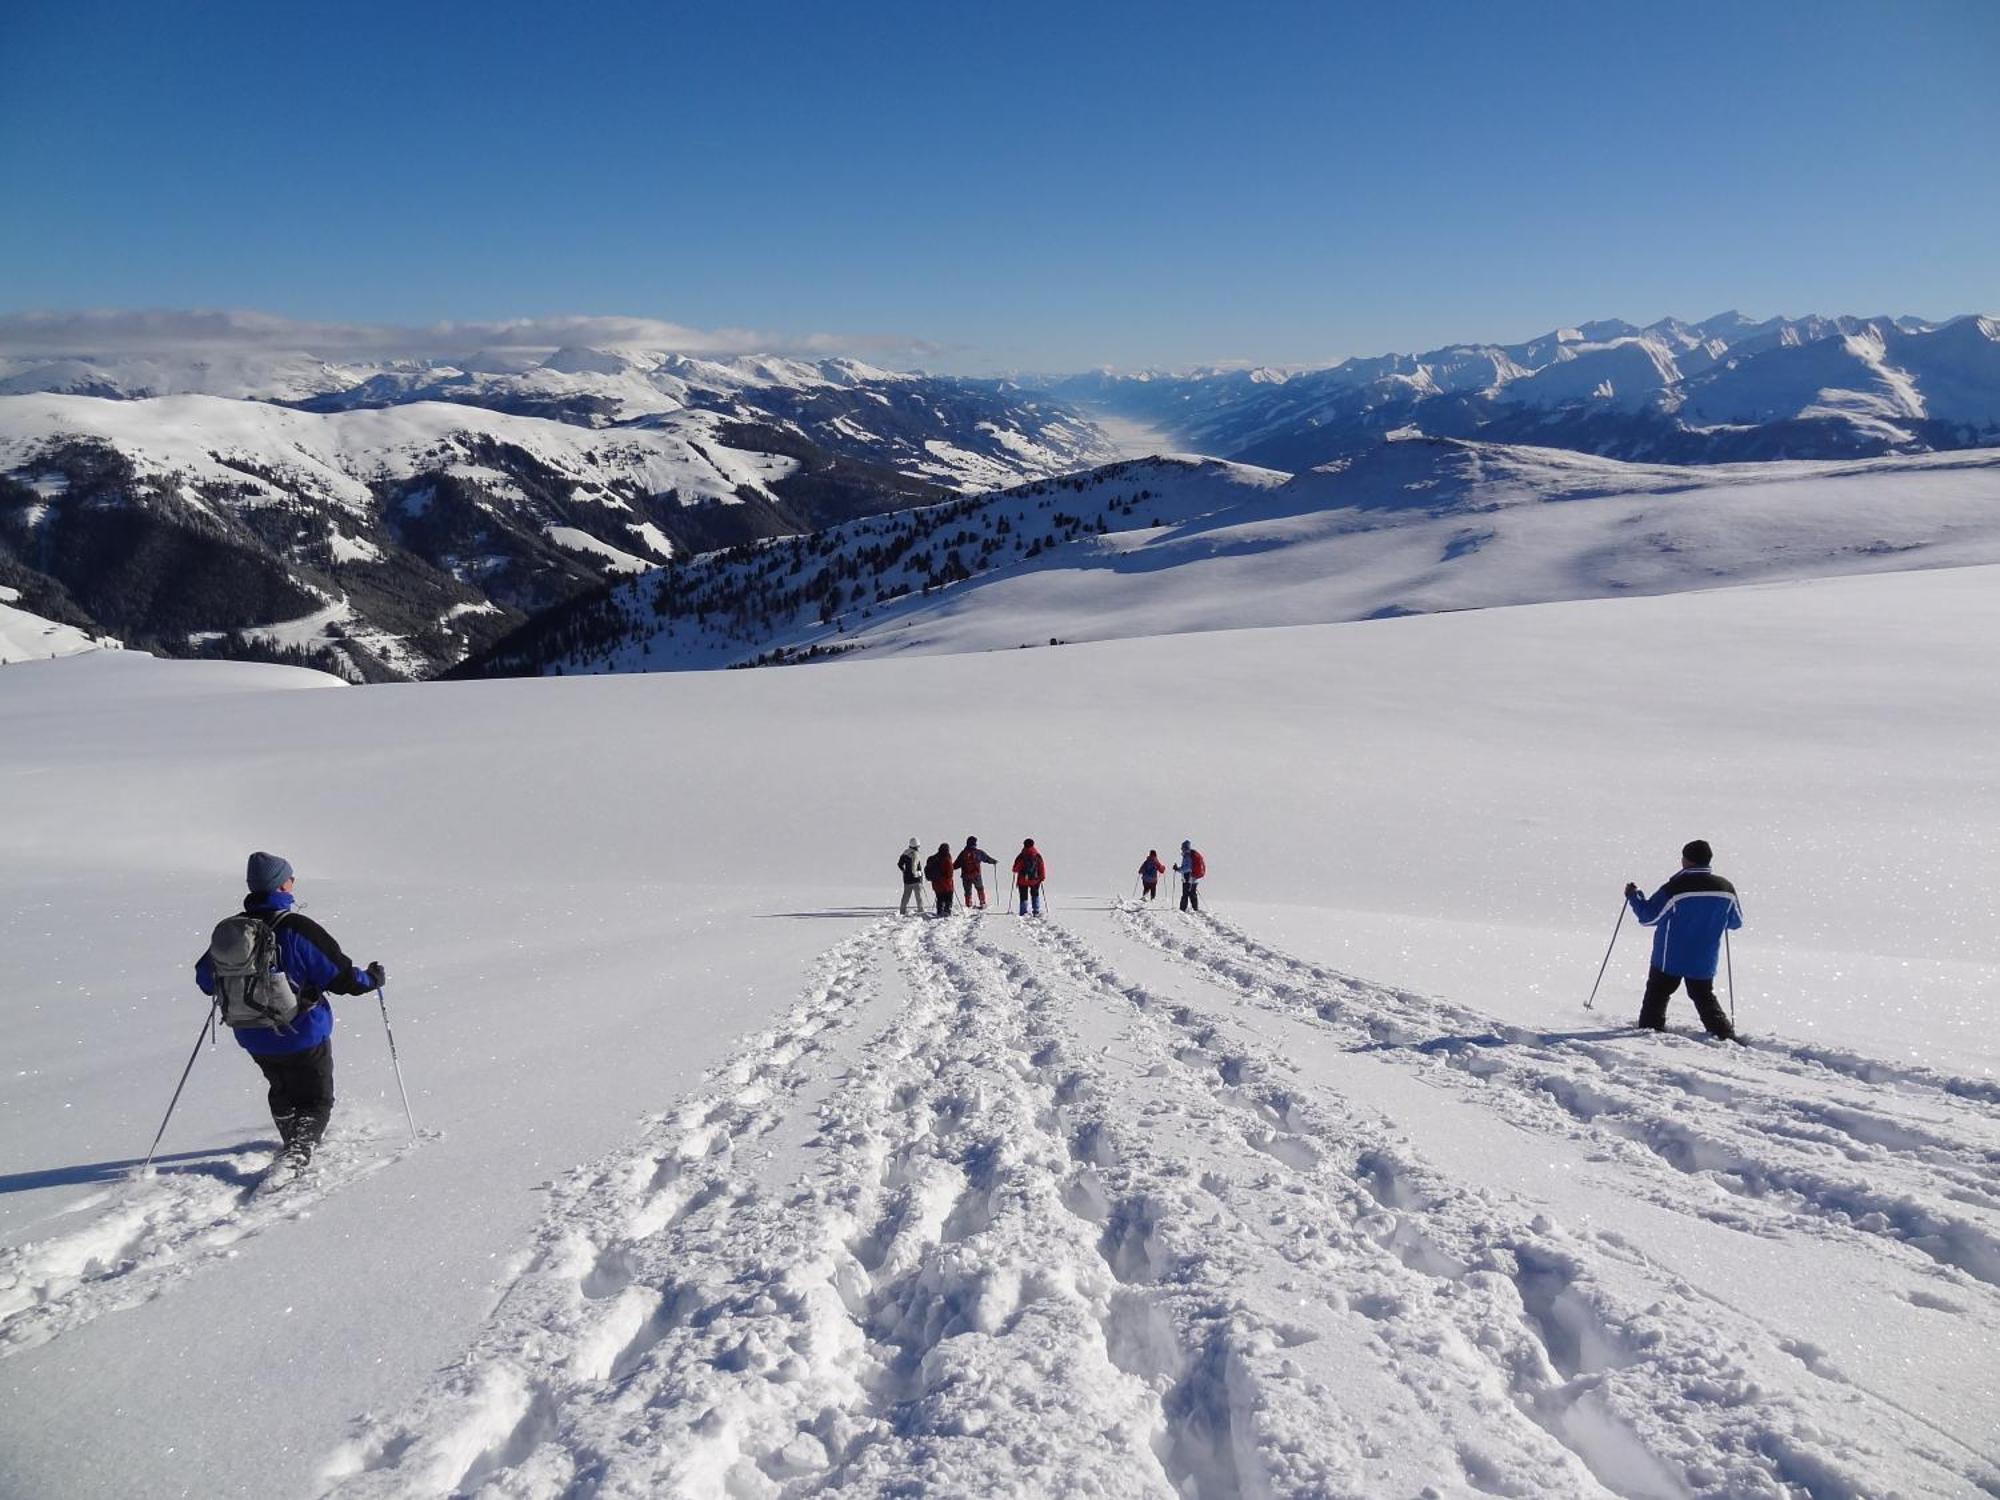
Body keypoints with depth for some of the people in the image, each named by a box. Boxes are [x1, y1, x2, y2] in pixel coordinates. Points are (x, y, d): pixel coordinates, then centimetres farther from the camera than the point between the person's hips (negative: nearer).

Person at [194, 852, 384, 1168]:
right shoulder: (299, 929, -22)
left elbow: (205, 978, 8)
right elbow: (339, 976, -19)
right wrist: (371, 978, 1)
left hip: (253, 1037, 6)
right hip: (303, 1036, -5)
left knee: (283, 1093, 29)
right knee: (315, 1101, 9)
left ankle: (295, 1144, 47)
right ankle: (298, 1152, -12)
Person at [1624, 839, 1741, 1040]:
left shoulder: (1675, 888, -21)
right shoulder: (1726, 888, -5)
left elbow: (1648, 916, -15)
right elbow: (1736, 922, 9)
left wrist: (1632, 895, -1)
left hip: (1670, 959, -4)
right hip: (1704, 962, 4)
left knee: (1657, 994, 11)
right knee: (1705, 998, 20)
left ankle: (1650, 1030, 12)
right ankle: (1725, 1035, 15)